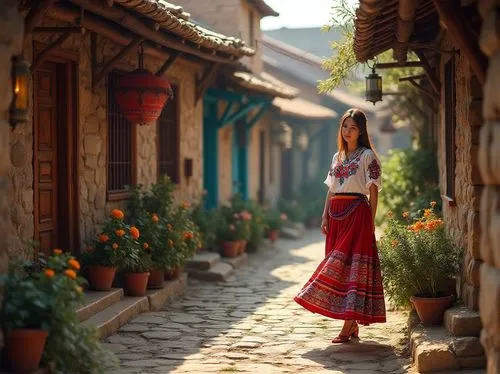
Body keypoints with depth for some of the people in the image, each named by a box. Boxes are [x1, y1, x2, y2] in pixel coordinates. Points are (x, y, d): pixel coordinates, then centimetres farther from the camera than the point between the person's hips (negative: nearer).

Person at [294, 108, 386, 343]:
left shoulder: (367, 156, -1)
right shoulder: (337, 157, 18)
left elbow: (373, 190, -5)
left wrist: (371, 220, -11)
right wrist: (325, 216, 9)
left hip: (357, 212, -7)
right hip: (336, 214, 7)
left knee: (352, 264, -11)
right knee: (338, 265, 4)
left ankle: (348, 327, -12)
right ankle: (353, 325, 11)